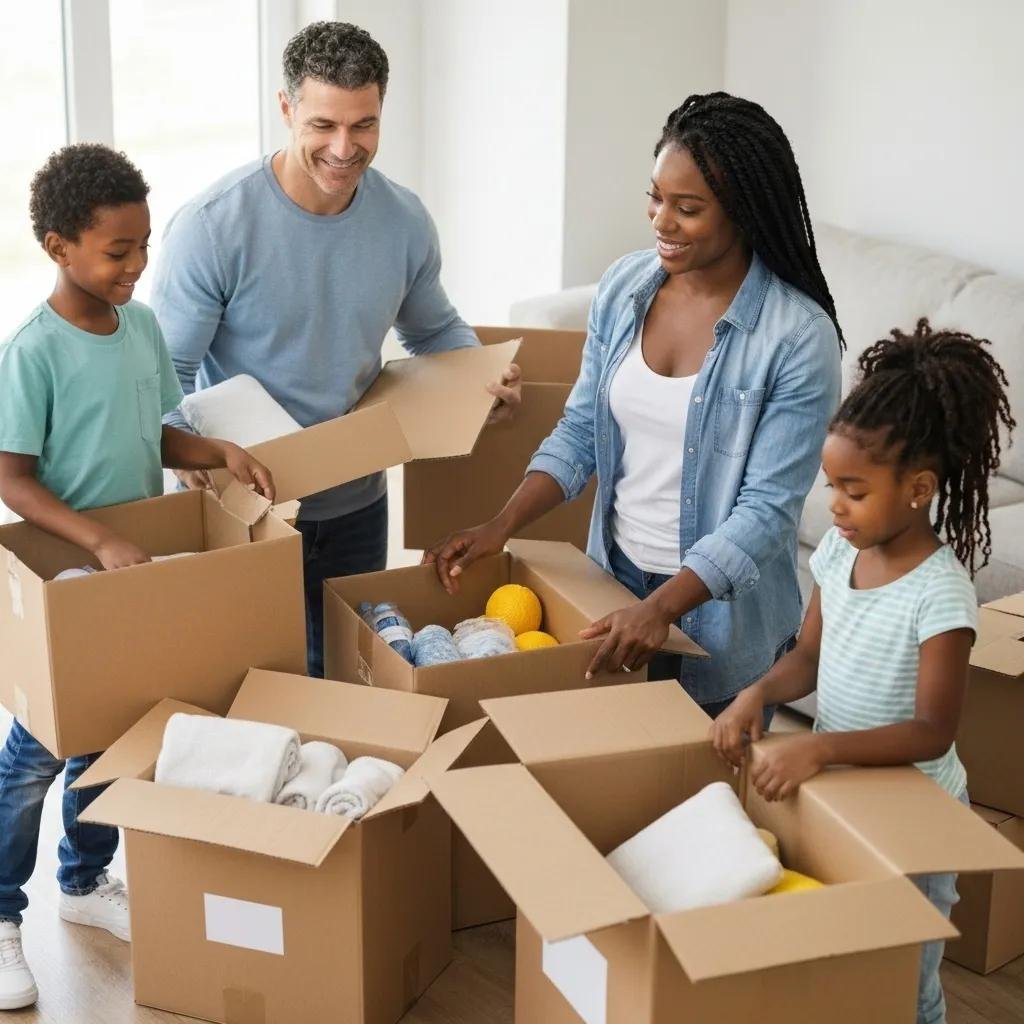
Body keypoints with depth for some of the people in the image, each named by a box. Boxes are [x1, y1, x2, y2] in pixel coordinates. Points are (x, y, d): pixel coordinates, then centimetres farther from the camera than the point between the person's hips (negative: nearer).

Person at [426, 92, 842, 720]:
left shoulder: (798, 337, -20)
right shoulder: (624, 286, -3)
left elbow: (768, 508, -21)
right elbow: (580, 431, 4)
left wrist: (661, 608, -29)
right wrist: (502, 525, -8)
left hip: (719, 606, -5)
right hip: (614, 575, 5)